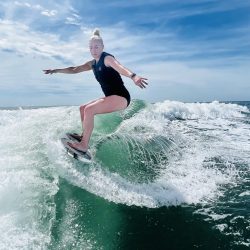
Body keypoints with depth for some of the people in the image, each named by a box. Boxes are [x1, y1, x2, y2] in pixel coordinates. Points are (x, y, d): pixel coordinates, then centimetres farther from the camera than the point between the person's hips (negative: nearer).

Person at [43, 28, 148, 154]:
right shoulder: (92, 64, 15)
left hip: (121, 97, -10)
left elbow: (119, 67, -33)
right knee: (82, 108, 17)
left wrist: (133, 76, -52)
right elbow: (74, 70, 25)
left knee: (89, 110, -23)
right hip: (111, 97, 10)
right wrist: (56, 70, 22)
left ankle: (84, 145, -18)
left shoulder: (107, 58, -11)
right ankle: (84, 136, 20)